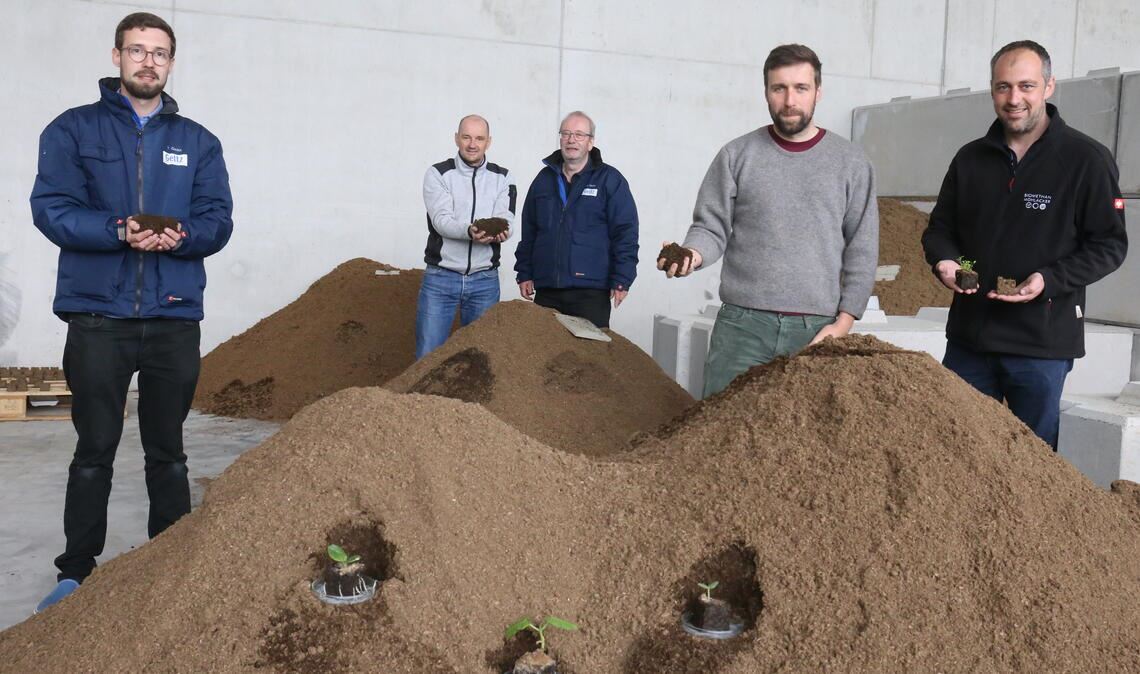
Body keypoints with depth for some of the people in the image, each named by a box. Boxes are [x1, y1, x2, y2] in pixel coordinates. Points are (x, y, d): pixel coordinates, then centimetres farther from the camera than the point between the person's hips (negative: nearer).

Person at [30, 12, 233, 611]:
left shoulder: (197, 141, 11)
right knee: (94, 452, 6)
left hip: (175, 317, 2)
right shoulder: (74, 130, 4)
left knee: (168, 453, 11)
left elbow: (218, 221, 3)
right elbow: (51, 209, -6)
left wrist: (180, 237, -18)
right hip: (98, 315, -2)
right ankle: (77, 571, 18)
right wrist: (118, 231, -22)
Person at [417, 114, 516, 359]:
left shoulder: (503, 178, 6)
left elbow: (505, 221, -7)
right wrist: (469, 231, -35)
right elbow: (441, 220, -14)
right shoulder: (437, 174, -1)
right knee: (428, 354, -1)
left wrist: (499, 233, -31)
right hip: (440, 277, -2)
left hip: (485, 281, 2)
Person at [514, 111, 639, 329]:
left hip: (590, 292, -4)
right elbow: (528, 232, 18)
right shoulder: (544, 179, 14)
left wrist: (621, 280, -10)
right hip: (545, 290, 4)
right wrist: (524, 274, 12)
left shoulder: (610, 180, 0)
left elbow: (625, 233, -4)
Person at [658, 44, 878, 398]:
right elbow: (711, 227, 4)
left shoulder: (851, 162, 9)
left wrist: (844, 321, -1)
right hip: (743, 324, 0)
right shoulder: (737, 155, 7)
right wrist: (693, 253, -19)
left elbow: (862, 250, 7)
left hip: (818, 329, 1)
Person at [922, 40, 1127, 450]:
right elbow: (940, 227, 16)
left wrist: (1049, 279, -19)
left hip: (1042, 342, -4)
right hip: (968, 336, 4)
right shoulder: (971, 158, 9)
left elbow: (1109, 245, -4)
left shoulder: (1087, 159, -4)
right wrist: (944, 261, -7)